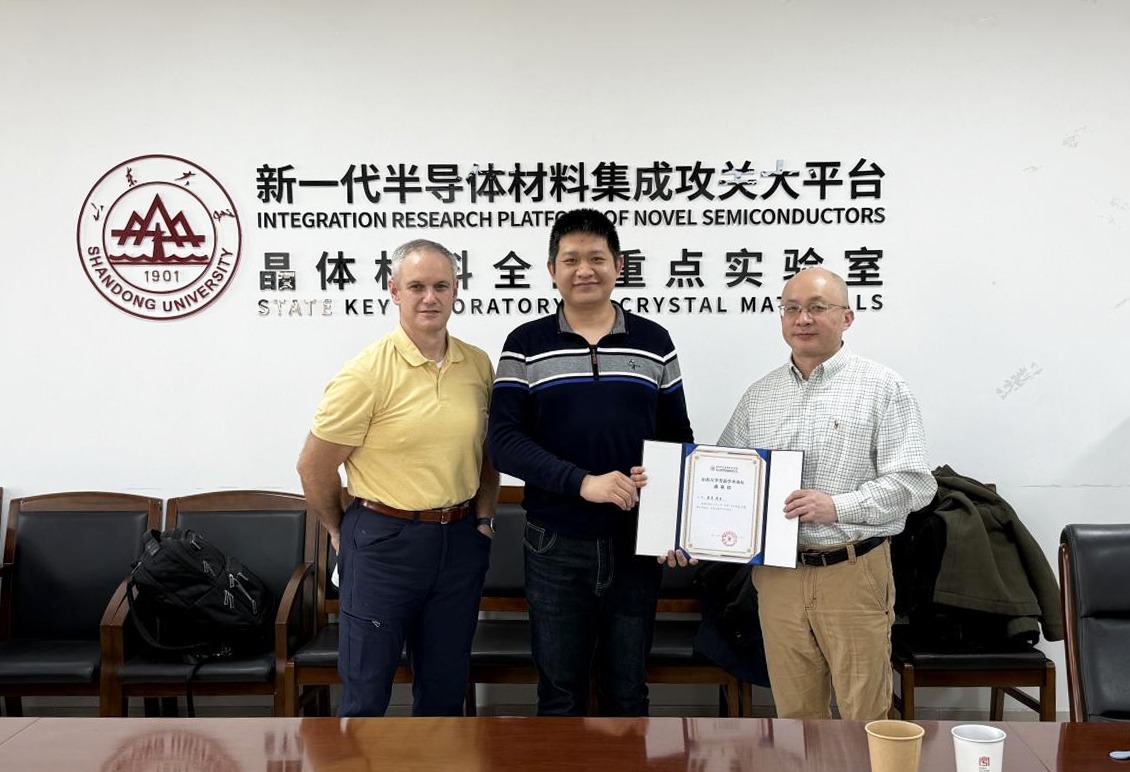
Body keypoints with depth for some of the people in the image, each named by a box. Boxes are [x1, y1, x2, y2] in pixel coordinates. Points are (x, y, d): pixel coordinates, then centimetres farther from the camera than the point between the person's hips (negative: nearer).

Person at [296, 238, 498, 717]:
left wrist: (484, 516, 9)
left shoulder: (478, 365, 2)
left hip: (460, 542, 5)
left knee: (445, 686, 16)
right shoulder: (367, 373, -14)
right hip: (384, 542, -4)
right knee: (366, 689, 6)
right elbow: (313, 466, -7)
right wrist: (340, 532, 4)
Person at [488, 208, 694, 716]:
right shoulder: (526, 346, 0)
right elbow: (504, 441, -9)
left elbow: (678, 438, 9)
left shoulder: (654, 343, 5)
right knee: (560, 692, 11)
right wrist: (583, 482, -21)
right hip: (555, 546, -1)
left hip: (636, 546, 1)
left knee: (628, 691, 14)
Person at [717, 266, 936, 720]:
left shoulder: (883, 389, -2)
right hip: (778, 575, 4)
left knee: (866, 716, 5)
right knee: (794, 715, 13)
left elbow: (914, 482, -8)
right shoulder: (759, 397, 11)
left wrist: (837, 506, -19)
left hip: (853, 575, -4)